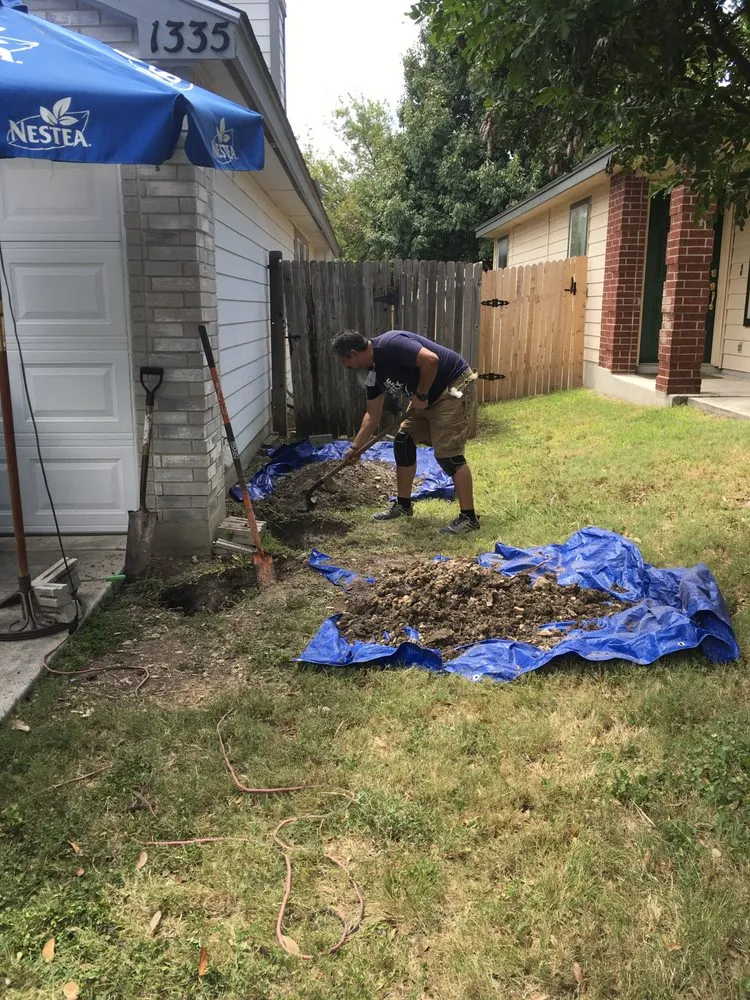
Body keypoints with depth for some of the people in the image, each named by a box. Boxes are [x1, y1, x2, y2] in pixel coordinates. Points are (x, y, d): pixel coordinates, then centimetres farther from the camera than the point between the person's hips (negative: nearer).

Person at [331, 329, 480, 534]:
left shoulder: (390, 345, -23)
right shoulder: (373, 371, 6)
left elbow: (430, 359, -33)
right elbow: (373, 414, 14)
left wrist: (421, 396, -20)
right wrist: (355, 446, 17)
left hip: (455, 387, -10)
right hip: (427, 397, 10)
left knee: (448, 454, -13)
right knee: (403, 442, 10)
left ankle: (468, 517, -4)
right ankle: (403, 505, 22)